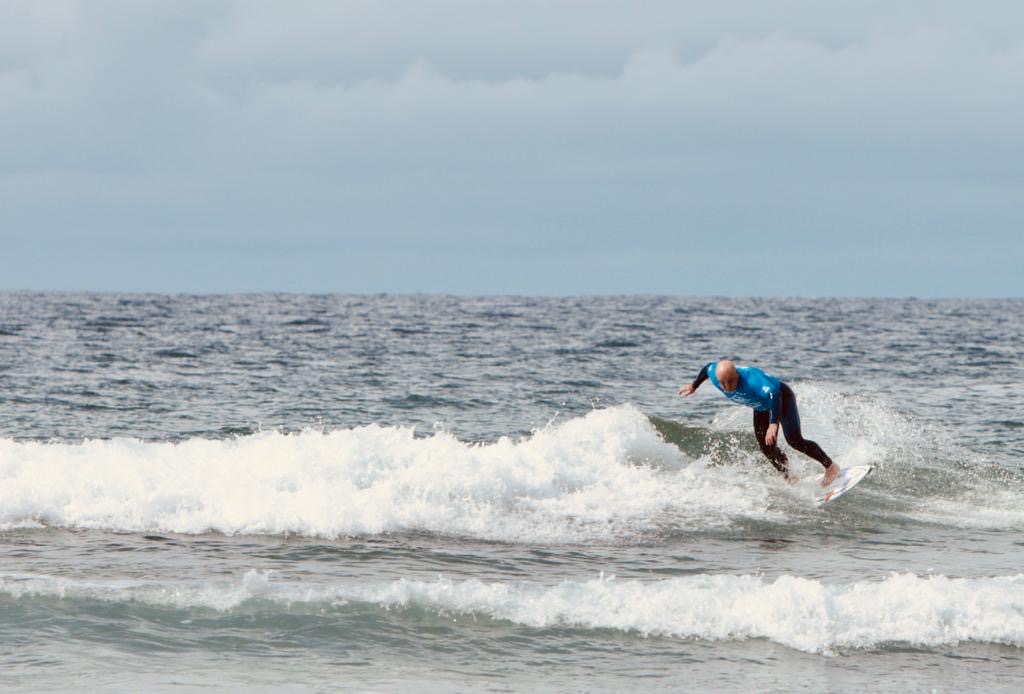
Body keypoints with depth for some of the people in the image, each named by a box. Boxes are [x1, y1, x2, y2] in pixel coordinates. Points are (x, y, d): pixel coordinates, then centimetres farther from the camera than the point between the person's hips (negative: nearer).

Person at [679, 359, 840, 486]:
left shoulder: (750, 379, -44)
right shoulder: (715, 374, -24)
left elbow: (773, 393, -58)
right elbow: (708, 367, 2)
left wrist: (773, 424, -65)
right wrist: (694, 386, 19)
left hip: (782, 398, -7)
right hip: (762, 408, 7)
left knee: (794, 440, -18)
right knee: (767, 448, -1)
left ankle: (831, 466, -5)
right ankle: (789, 478, 18)